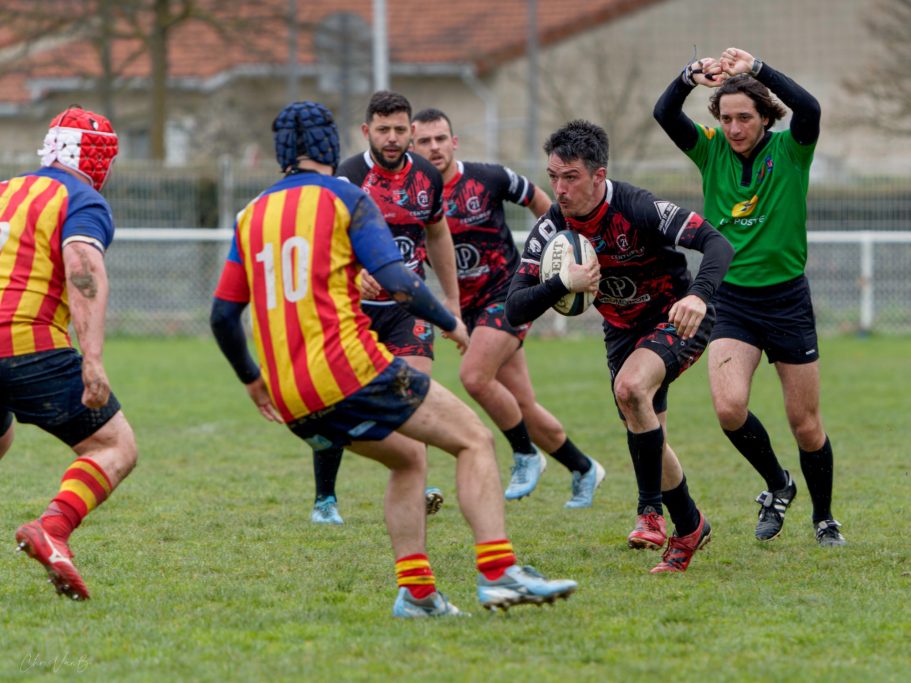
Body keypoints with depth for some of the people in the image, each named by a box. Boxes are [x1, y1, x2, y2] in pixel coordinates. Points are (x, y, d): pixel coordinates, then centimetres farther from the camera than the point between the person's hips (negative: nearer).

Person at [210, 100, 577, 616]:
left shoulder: (252, 216, 16)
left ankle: (416, 592, 13)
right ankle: (499, 573, -11)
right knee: (474, 439, 4)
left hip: (290, 399, 6)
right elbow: (398, 282, -10)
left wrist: (252, 379, 30)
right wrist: (451, 323, 6)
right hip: (349, 369, -6)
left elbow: (223, 314, 15)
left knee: (410, 457, 26)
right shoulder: (346, 199, 1)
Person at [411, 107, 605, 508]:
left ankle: (526, 455, -3)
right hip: (471, 306, 4)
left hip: (509, 291, -4)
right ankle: (583, 470, 25)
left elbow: (538, 201, 8)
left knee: (474, 376, -24)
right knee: (521, 405, 5)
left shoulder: (488, 178, -9)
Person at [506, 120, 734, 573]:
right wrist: (564, 284, -36)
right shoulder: (551, 229, -14)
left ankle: (651, 509, -19)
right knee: (647, 440, 9)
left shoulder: (638, 209, -27)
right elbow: (514, 310, -18)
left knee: (631, 387, -32)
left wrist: (698, 295, -50)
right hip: (623, 329, 6)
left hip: (677, 318, -6)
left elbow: (716, 243, -32)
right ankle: (689, 527, 31)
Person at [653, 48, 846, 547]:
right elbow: (664, 114, -14)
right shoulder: (711, 150, 0)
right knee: (729, 407, -18)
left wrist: (756, 69, -28)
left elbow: (809, 108, -26)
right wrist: (691, 77, -30)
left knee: (805, 424, 5)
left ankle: (823, 518, 27)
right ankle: (777, 486, 9)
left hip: (786, 298, -1)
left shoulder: (790, 150, -6)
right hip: (731, 301, 1)